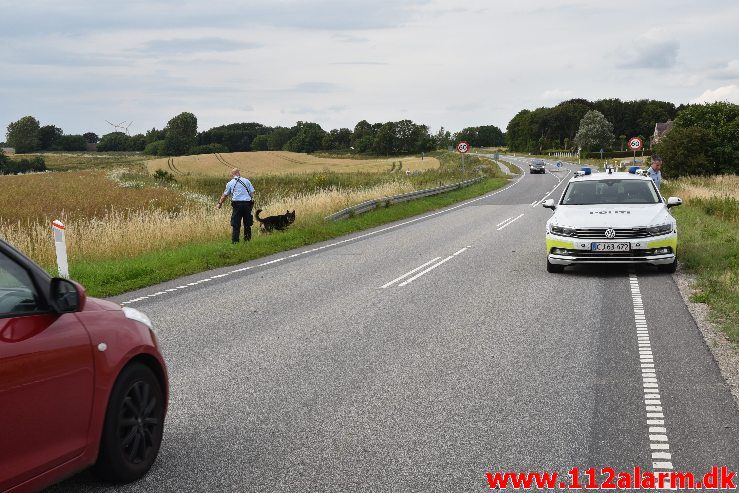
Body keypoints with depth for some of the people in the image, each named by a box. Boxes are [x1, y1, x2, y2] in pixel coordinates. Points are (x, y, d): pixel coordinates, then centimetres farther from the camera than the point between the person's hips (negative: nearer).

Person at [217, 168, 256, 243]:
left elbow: (224, 195, 16)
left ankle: (235, 240, -4)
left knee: (235, 224, 1)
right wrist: (252, 202, 14)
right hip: (247, 203, 1)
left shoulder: (230, 183, 8)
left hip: (237, 204, -1)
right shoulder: (246, 181, 9)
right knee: (247, 223, 10)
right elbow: (252, 193, 5)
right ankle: (247, 239, 13)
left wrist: (220, 203, 29)